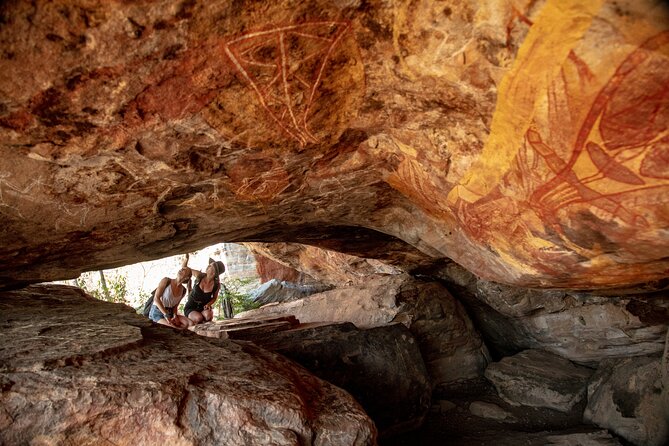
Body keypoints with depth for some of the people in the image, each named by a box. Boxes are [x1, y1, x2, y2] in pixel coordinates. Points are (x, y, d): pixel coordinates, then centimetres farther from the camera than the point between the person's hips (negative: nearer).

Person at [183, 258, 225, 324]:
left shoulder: (216, 284, -14)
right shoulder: (199, 275, -13)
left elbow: (214, 298, 3)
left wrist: (208, 304, -17)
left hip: (203, 308, 0)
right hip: (190, 308, 0)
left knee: (208, 315, -36)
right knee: (199, 318, -33)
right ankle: (190, 321, 4)